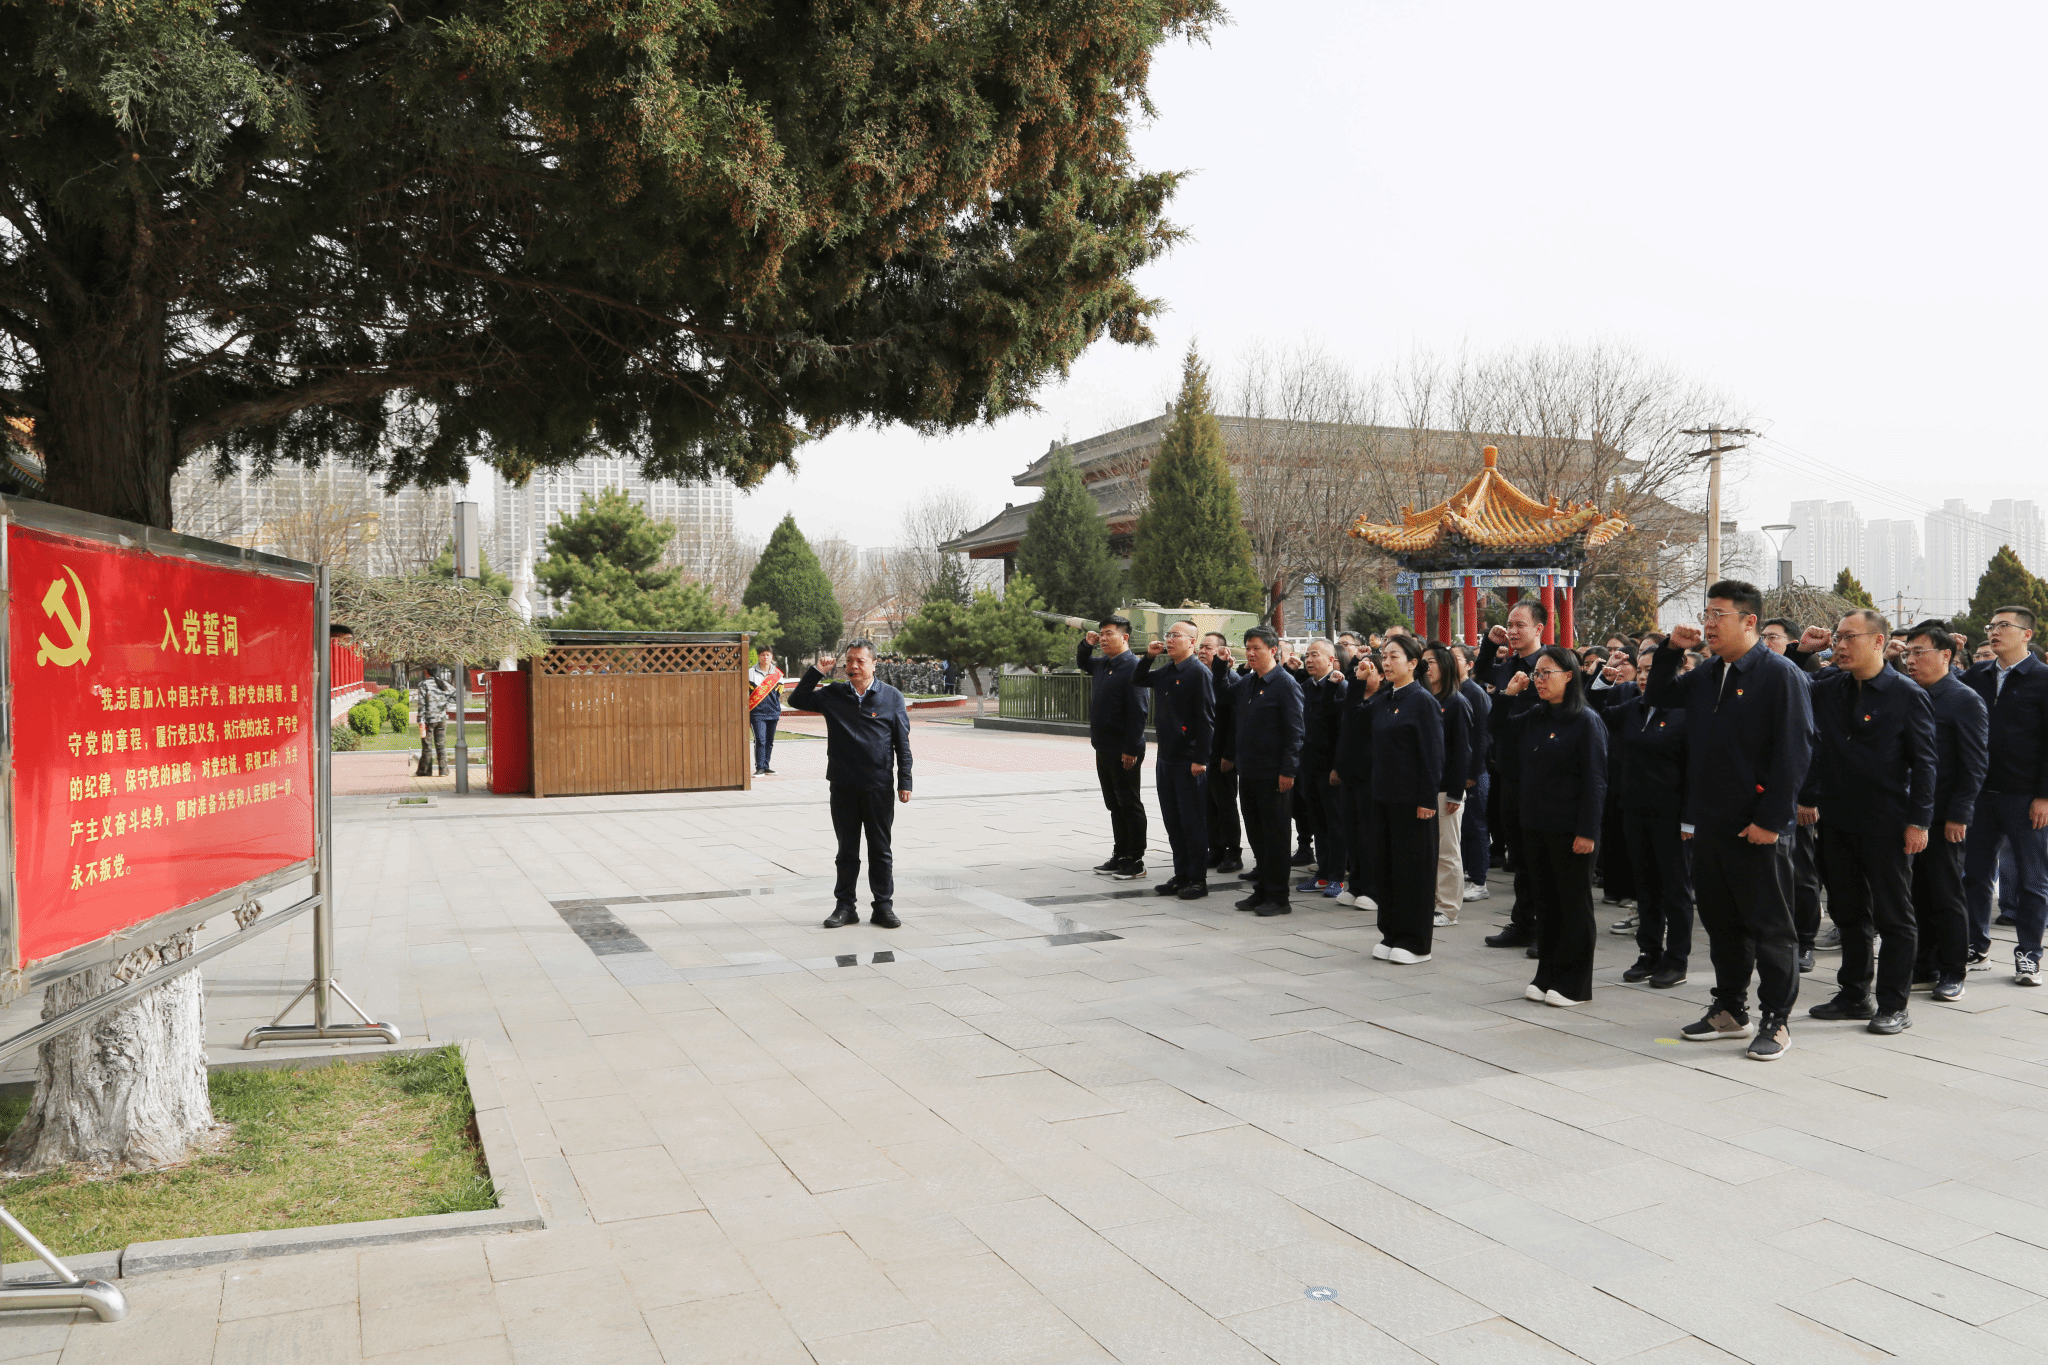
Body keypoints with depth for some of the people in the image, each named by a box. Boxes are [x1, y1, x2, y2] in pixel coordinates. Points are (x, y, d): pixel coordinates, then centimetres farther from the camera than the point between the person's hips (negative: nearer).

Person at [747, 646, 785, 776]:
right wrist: (746, 712, -2)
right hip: (757, 712, -4)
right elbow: (746, 693, 2)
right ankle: (759, 767, -9)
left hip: (773, 712, 4)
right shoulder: (751, 673, 1)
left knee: (769, 741, 9)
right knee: (760, 740, -13)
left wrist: (778, 711, 11)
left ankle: (765, 766, 18)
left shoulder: (777, 673, 10)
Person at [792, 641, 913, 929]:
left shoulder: (891, 697, 1)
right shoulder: (833, 694, 6)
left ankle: (884, 906, 15)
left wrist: (904, 781, -1)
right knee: (847, 850, 9)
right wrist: (816, 671, -2)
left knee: (880, 850, 6)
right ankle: (844, 905, 17)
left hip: (879, 787, -1)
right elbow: (797, 700, 8)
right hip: (843, 786, 2)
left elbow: (902, 743, 2)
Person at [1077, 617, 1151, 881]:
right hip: (1104, 749, 9)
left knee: (1130, 805, 0)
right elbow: (1082, 663, 35)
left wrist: (1131, 749, -23)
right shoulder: (1103, 664, 12)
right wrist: (1086, 644, 13)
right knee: (1114, 806, 15)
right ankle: (1120, 856, 23)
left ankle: (1136, 861, 7)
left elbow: (1138, 712, -20)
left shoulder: (1133, 668, -16)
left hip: (1124, 753, -9)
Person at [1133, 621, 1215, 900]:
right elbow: (1136, 681, 27)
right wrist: (1148, 656, 9)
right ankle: (1181, 876, 22)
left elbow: (1206, 718, -15)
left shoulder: (1199, 672, -12)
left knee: (1193, 822, 0)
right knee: (1172, 821, 12)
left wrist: (1200, 759, -18)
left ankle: (1198, 880, 8)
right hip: (1166, 758, 8)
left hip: (1189, 761, -8)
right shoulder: (1165, 672, 11)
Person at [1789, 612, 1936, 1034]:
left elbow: (1923, 762, -8)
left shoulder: (1907, 694, -7)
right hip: (1837, 820, 6)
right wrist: (1800, 651, 2)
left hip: (1886, 825, -5)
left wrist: (1919, 821, -12)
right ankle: (1855, 995, 26)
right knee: (1848, 913, 14)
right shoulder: (1828, 687, 6)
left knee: (1893, 917, 4)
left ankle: (1892, 1005, 12)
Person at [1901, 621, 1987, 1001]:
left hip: (1943, 816, -6)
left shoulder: (1966, 701, -7)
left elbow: (1975, 764, -10)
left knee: (1946, 895, 1)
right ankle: (1926, 965, 21)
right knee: (1918, 893, 11)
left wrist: (1959, 814, -14)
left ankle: (1952, 972, 11)